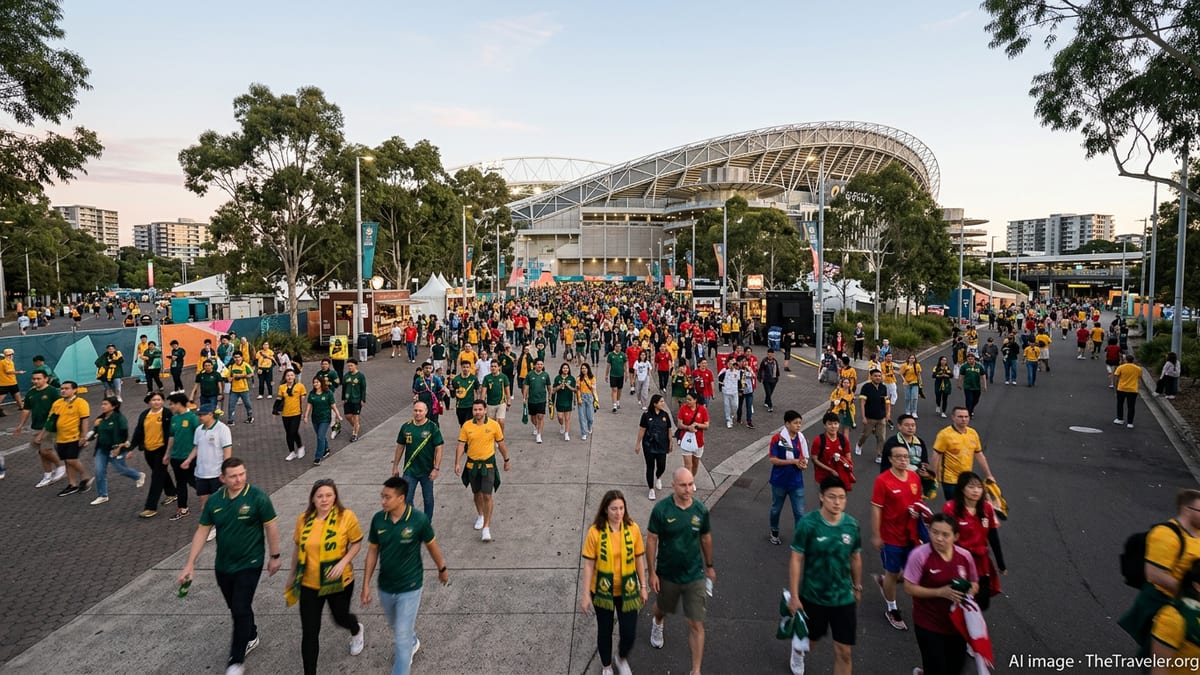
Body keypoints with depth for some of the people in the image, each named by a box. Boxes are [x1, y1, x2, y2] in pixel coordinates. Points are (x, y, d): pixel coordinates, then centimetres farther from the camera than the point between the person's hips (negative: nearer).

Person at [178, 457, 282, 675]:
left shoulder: (258, 497, -18)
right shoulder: (214, 501, -4)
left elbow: (271, 526, -11)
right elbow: (202, 531, 2)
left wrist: (274, 556, -6)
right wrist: (190, 563, -1)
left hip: (249, 565, -5)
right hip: (223, 566, 5)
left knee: (241, 610, -5)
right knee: (235, 608, 20)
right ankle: (251, 637, 45)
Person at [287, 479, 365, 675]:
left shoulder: (346, 516, -16)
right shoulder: (303, 519, -7)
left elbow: (357, 542, -6)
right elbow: (297, 548, 7)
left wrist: (344, 562, -21)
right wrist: (293, 575, 16)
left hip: (339, 582, -1)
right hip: (309, 584, 2)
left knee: (340, 617, 21)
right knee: (309, 632, 2)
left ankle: (357, 631, 58)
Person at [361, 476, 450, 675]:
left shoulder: (419, 520, -23)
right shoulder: (378, 519, -13)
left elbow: (431, 546, -6)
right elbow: (373, 551, -1)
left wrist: (442, 569, 8)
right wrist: (366, 585, 2)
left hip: (409, 587, -5)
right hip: (385, 587, 5)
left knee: (402, 635, -2)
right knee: (396, 628, 27)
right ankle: (412, 643, 59)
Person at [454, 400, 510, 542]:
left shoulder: (494, 425, -8)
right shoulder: (466, 426, -4)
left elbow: (501, 444, 3)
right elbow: (461, 445, -3)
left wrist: (507, 460, 10)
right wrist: (457, 463, -11)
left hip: (488, 464, -3)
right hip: (472, 464, 3)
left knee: (487, 495, -9)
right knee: (477, 493, 19)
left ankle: (486, 527, -3)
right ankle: (480, 516, 45)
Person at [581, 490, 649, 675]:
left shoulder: (633, 529, -11)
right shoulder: (595, 532, -18)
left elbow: (639, 559, 0)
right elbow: (589, 564, -11)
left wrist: (643, 586, 5)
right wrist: (586, 594, -10)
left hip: (628, 590, 2)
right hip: (603, 591, -1)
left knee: (629, 633, 7)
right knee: (605, 631, 16)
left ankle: (622, 658, 42)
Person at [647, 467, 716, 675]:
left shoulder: (701, 510, -10)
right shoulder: (661, 509, -18)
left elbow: (706, 538, 5)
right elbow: (652, 540, -11)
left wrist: (709, 566, 14)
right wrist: (652, 572, -10)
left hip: (695, 576, 0)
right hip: (667, 575, 0)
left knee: (696, 624, -2)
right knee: (662, 608, 27)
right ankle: (657, 625, 62)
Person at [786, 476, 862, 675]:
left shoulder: (852, 525, -9)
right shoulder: (808, 524, -20)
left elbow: (856, 558, 6)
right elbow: (796, 560, -15)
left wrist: (857, 587, 15)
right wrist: (793, 596, -14)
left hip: (844, 598, 2)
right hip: (812, 596, -2)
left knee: (844, 651, 3)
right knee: (811, 637, 22)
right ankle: (798, 650, 59)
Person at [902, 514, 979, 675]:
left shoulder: (965, 556, -6)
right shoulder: (919, 555, -21)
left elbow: (974, 584, 8)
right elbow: (909, 588, -18)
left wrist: (968, 591, -14)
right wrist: (940, 592, -26)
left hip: (957, 623, 5)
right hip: (929, 625, -5)